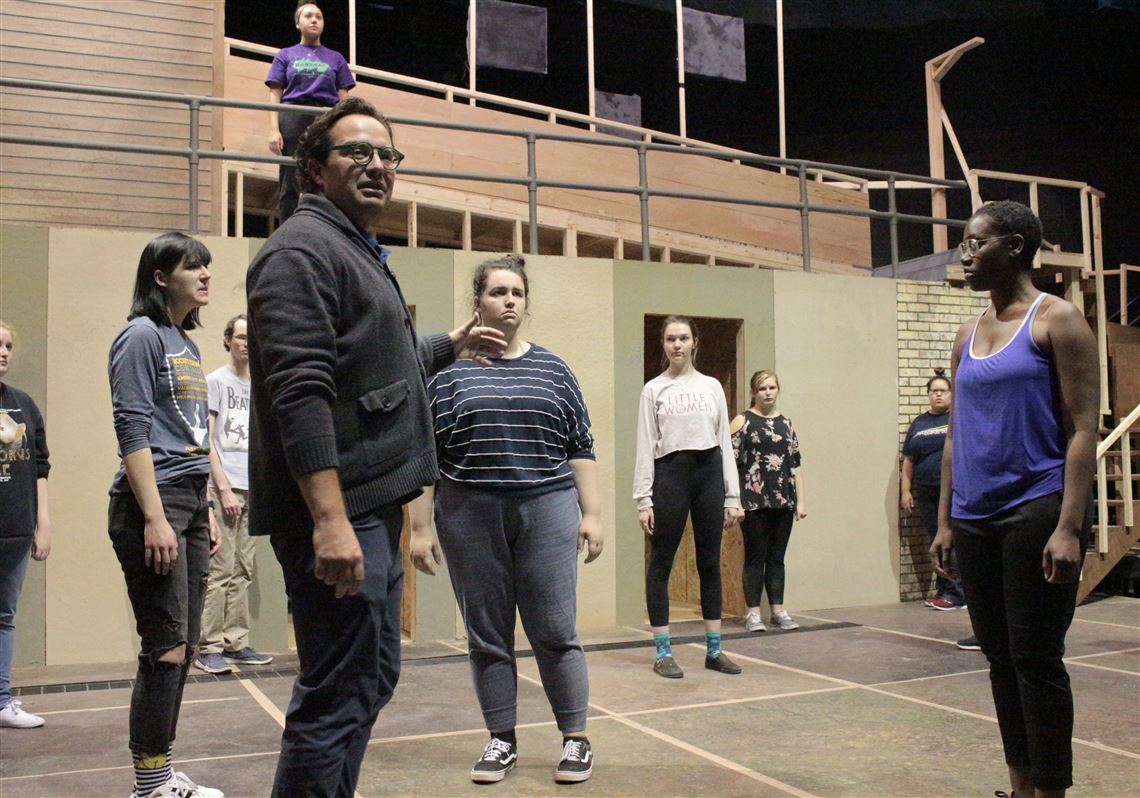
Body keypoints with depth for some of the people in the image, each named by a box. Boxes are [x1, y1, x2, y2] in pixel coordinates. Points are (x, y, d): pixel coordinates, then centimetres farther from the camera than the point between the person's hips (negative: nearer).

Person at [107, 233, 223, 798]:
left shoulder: (187, 344, 18)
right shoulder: (142, 336, -7)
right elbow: (133, 431, -14)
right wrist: (155, 518, -20)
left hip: (191, 502, 9)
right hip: (152, 503, -9)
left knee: (182, 650, 10)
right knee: (166, 649, -7)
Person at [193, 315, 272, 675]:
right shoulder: (215, 381, -1)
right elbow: (207, 440, -6)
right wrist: (224, 489, -12)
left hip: (250, 489, 6)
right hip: (223, 487, -6)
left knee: (242, 571, 8)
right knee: (220, 570, -8)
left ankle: (236, 643, 13)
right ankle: (208, 648, -2)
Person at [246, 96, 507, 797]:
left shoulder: (361, 253, 22)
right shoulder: (302, 248, -10)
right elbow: (300, 391, -22)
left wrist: (453, 344, 42)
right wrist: (330, 520, -29)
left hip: (373, 509, 11)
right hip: (338, 513, -11)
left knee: (373, 679, 19)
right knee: (339, 698, -6)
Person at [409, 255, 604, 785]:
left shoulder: (553, 370, 9)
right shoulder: (450, 371, 4)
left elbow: (580, 448, 9)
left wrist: (591, 514, 3)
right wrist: (420, 527, -1)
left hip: (546, 513, 0)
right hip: (470, 519, 0)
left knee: (555, 633, 1)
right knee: (487, 636, 8)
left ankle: (576, 740, 15)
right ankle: (501, 742, 21)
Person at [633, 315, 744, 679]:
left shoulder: (712, 387, 11)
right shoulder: (654, 389, 3)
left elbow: (725, 442, 10)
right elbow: (645, 447, -1)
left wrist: (732, 496, 5)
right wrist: (643, 499, -7)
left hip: (710, 472, 3)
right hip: (670, 474, -3)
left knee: (710, 563, 8)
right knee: (661, 564, 0)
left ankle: (714, 650, 17)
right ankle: (663, 653, 8)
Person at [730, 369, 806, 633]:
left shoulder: (786, 423, 13)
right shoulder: (743, 421, -1)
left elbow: (795, 464, 13)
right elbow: (731, 463, -6)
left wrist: (801, 500, 8)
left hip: (783, 500, 4)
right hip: (754, 500, -4)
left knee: (777, 557, 9)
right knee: (755, 556, 1)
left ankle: (778, 610, 16)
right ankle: (753, 612, 8)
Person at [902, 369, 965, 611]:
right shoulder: (918, 424, 14)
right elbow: (908, 460, 14)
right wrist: (906, 491, 8)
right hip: (926, 493, 5)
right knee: (936, 542, 9)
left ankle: (955, 593, -3)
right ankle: (943, 590, 17)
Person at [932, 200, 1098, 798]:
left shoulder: (1056, 320, -4)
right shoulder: (968, 335, 15)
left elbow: (1083, 429, -10)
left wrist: (1069, 528, -18)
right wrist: (945, 521, 13)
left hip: (1036, 511, -6)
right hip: (976, 519, 7)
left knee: (1036, 660, -2)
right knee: (1000, 659, 12)